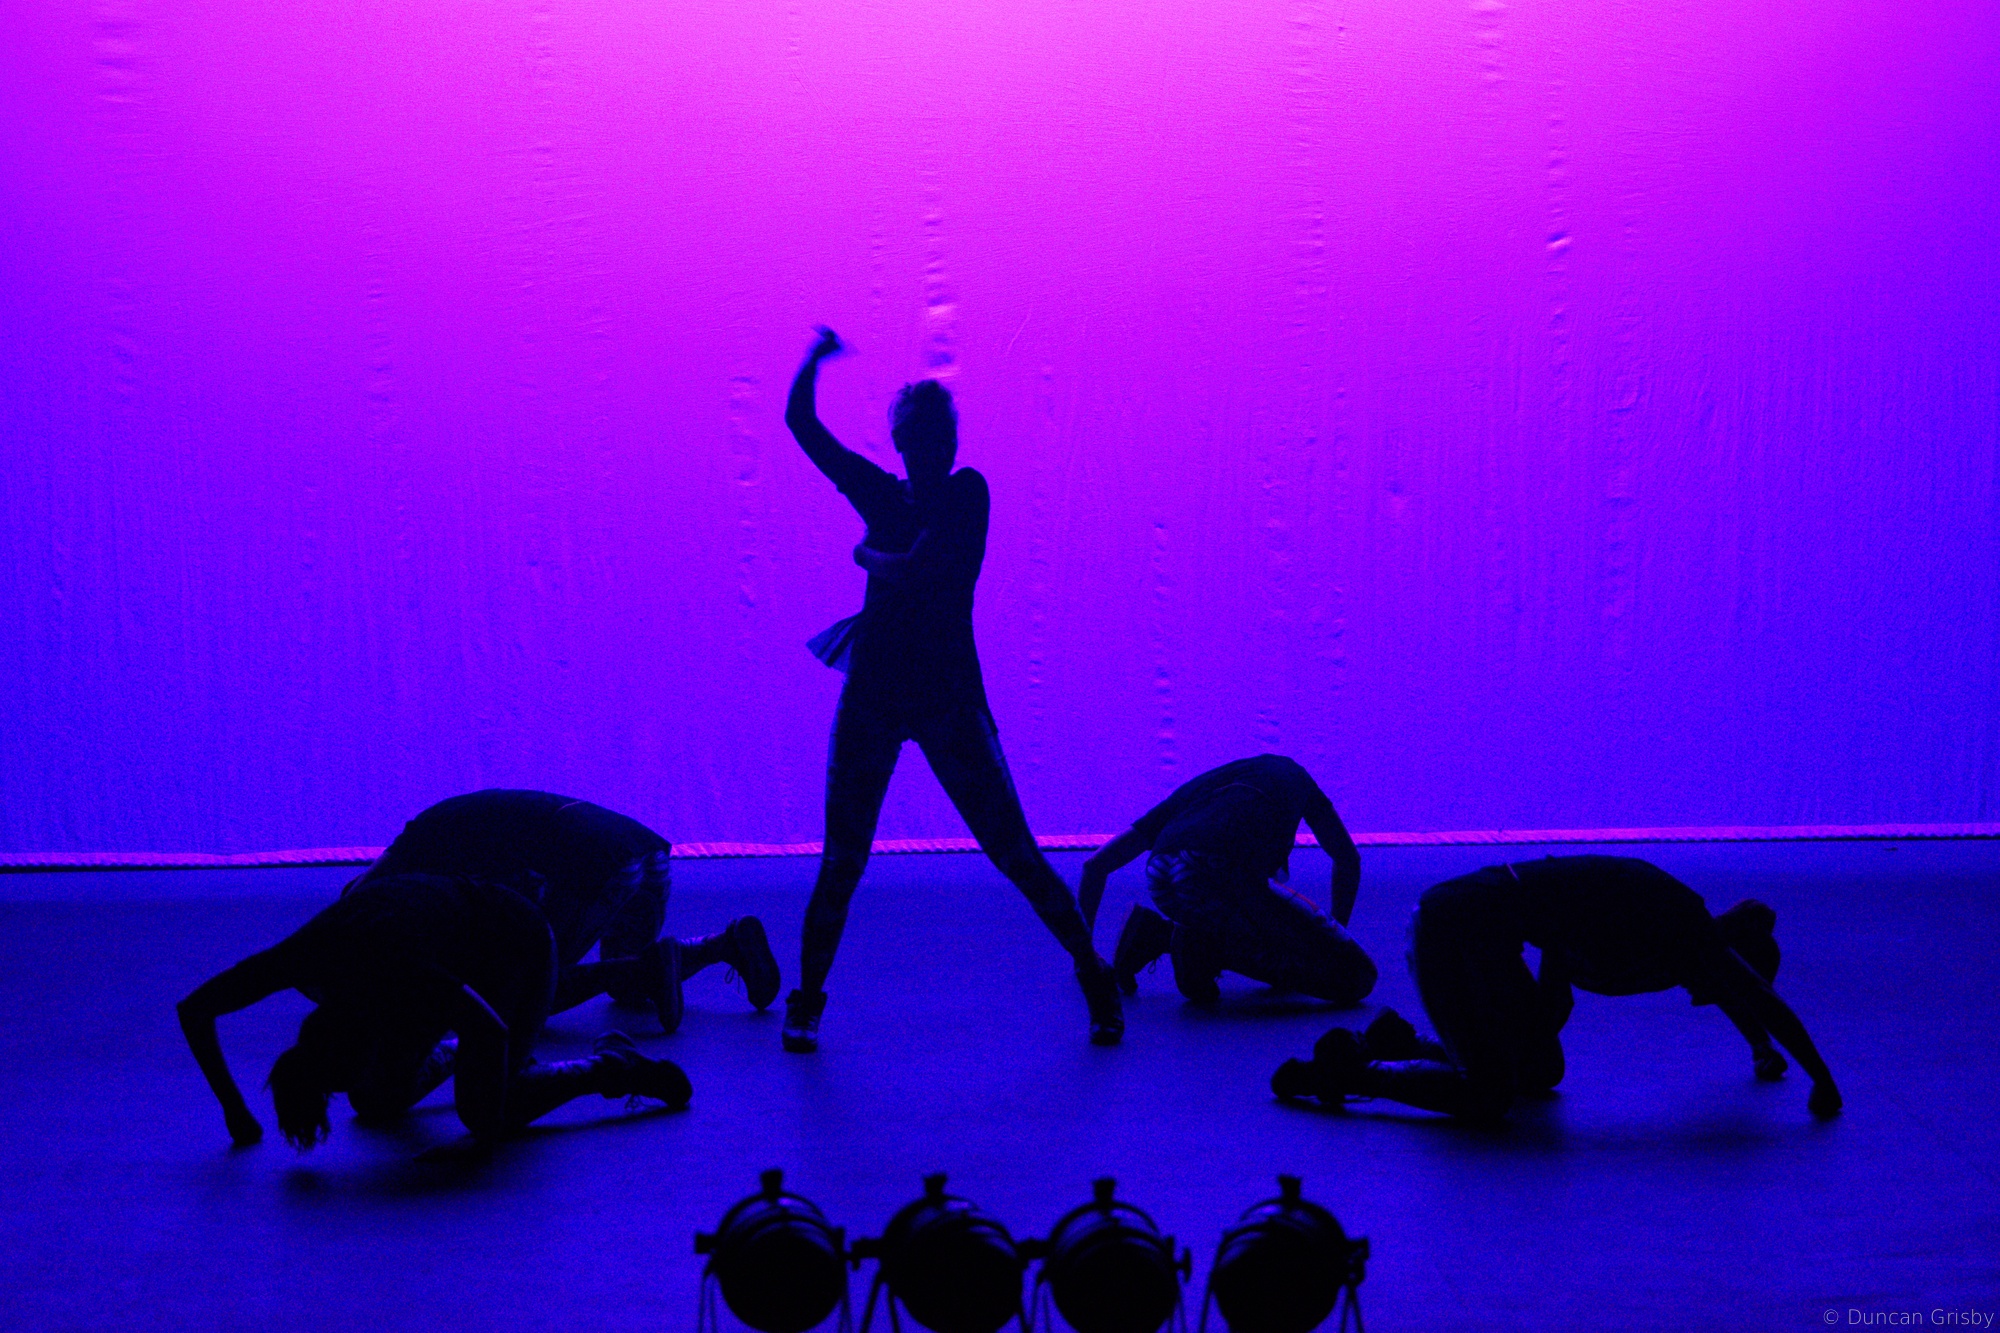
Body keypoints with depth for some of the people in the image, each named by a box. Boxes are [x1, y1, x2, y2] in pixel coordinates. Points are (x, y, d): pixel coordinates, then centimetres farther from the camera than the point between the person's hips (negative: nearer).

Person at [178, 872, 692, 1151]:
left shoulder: (399, 980, -42)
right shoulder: (304, 958, -26)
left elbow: (493, 1029, -46)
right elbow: (194, 1010, -13)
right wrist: (232, 1107, -13)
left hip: (515, 943, -6)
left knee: (485, 1114, -17)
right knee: (376, 1102, 3)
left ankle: (611, 1067, 2)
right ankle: (454, 1050, 30)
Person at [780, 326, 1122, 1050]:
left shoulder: (967, 492, -2)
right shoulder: (881, 494, 11)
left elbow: (915, 570, -15)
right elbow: (800, 422, 13)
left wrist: (868, 554, 2)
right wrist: (816, 357, 5)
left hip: (949, 698, -3)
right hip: (871, 697, 3)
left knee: (1017, 856, -3)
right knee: (841, 862, 3)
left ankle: (1096, 983, 8)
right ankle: (806, 1002, 17)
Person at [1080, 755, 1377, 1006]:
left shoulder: (1192, 790, 39)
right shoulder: (1290, 773, 36)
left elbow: (1096, 864, 38)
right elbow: (1348, 860, 41)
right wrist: (1332, 939, 51)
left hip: (1162, 887, 5)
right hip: (1224, 880, -5)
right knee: (1356, 977, 1)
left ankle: (1160, 933, 12)